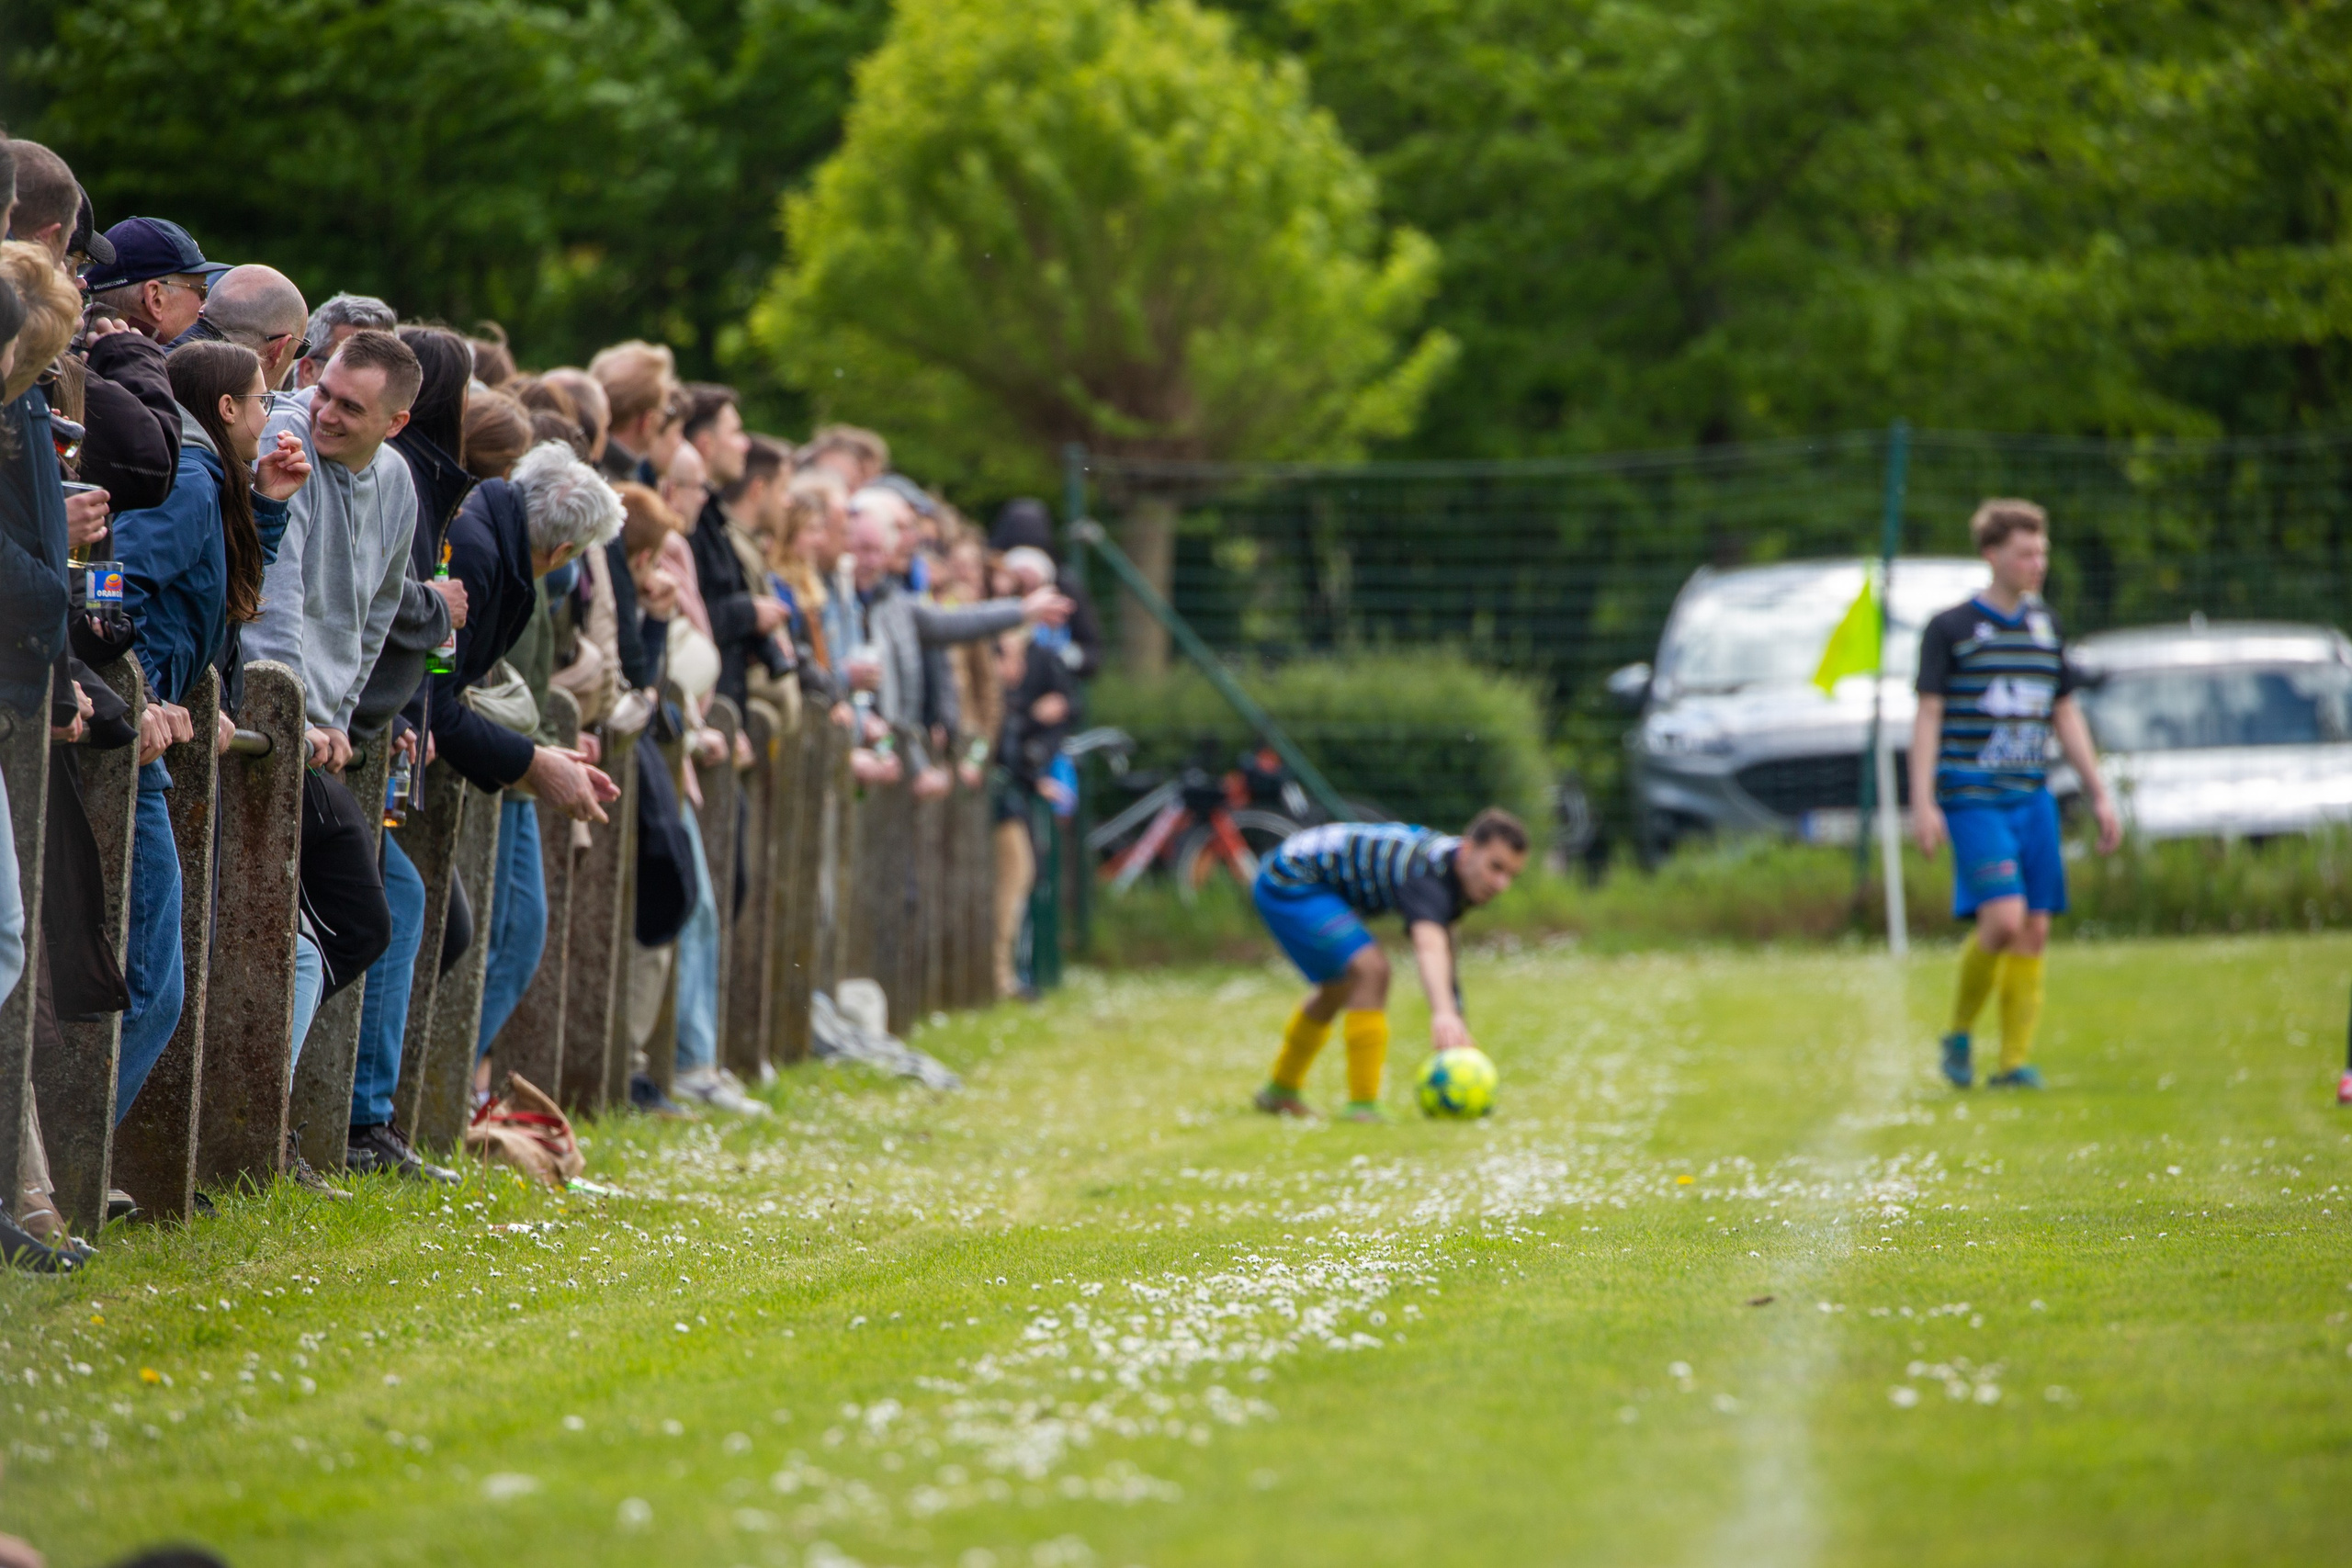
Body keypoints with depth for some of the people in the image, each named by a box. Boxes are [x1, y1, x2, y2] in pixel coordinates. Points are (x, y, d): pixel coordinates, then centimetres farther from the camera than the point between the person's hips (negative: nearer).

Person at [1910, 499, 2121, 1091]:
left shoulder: (2046, 628, 14)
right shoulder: (1951, 629, -2)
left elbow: (2067, 715, 20)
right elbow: (1928, 716, -4)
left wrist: (2099, 795, 16)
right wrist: (1923, 803, -11)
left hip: (2033, 798, 5)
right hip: (1973, 798, -5)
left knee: (2035, 931, -1)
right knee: (2003, 918, -19)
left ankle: (2015, 1061, 3)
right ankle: (1958, 1034, 2)